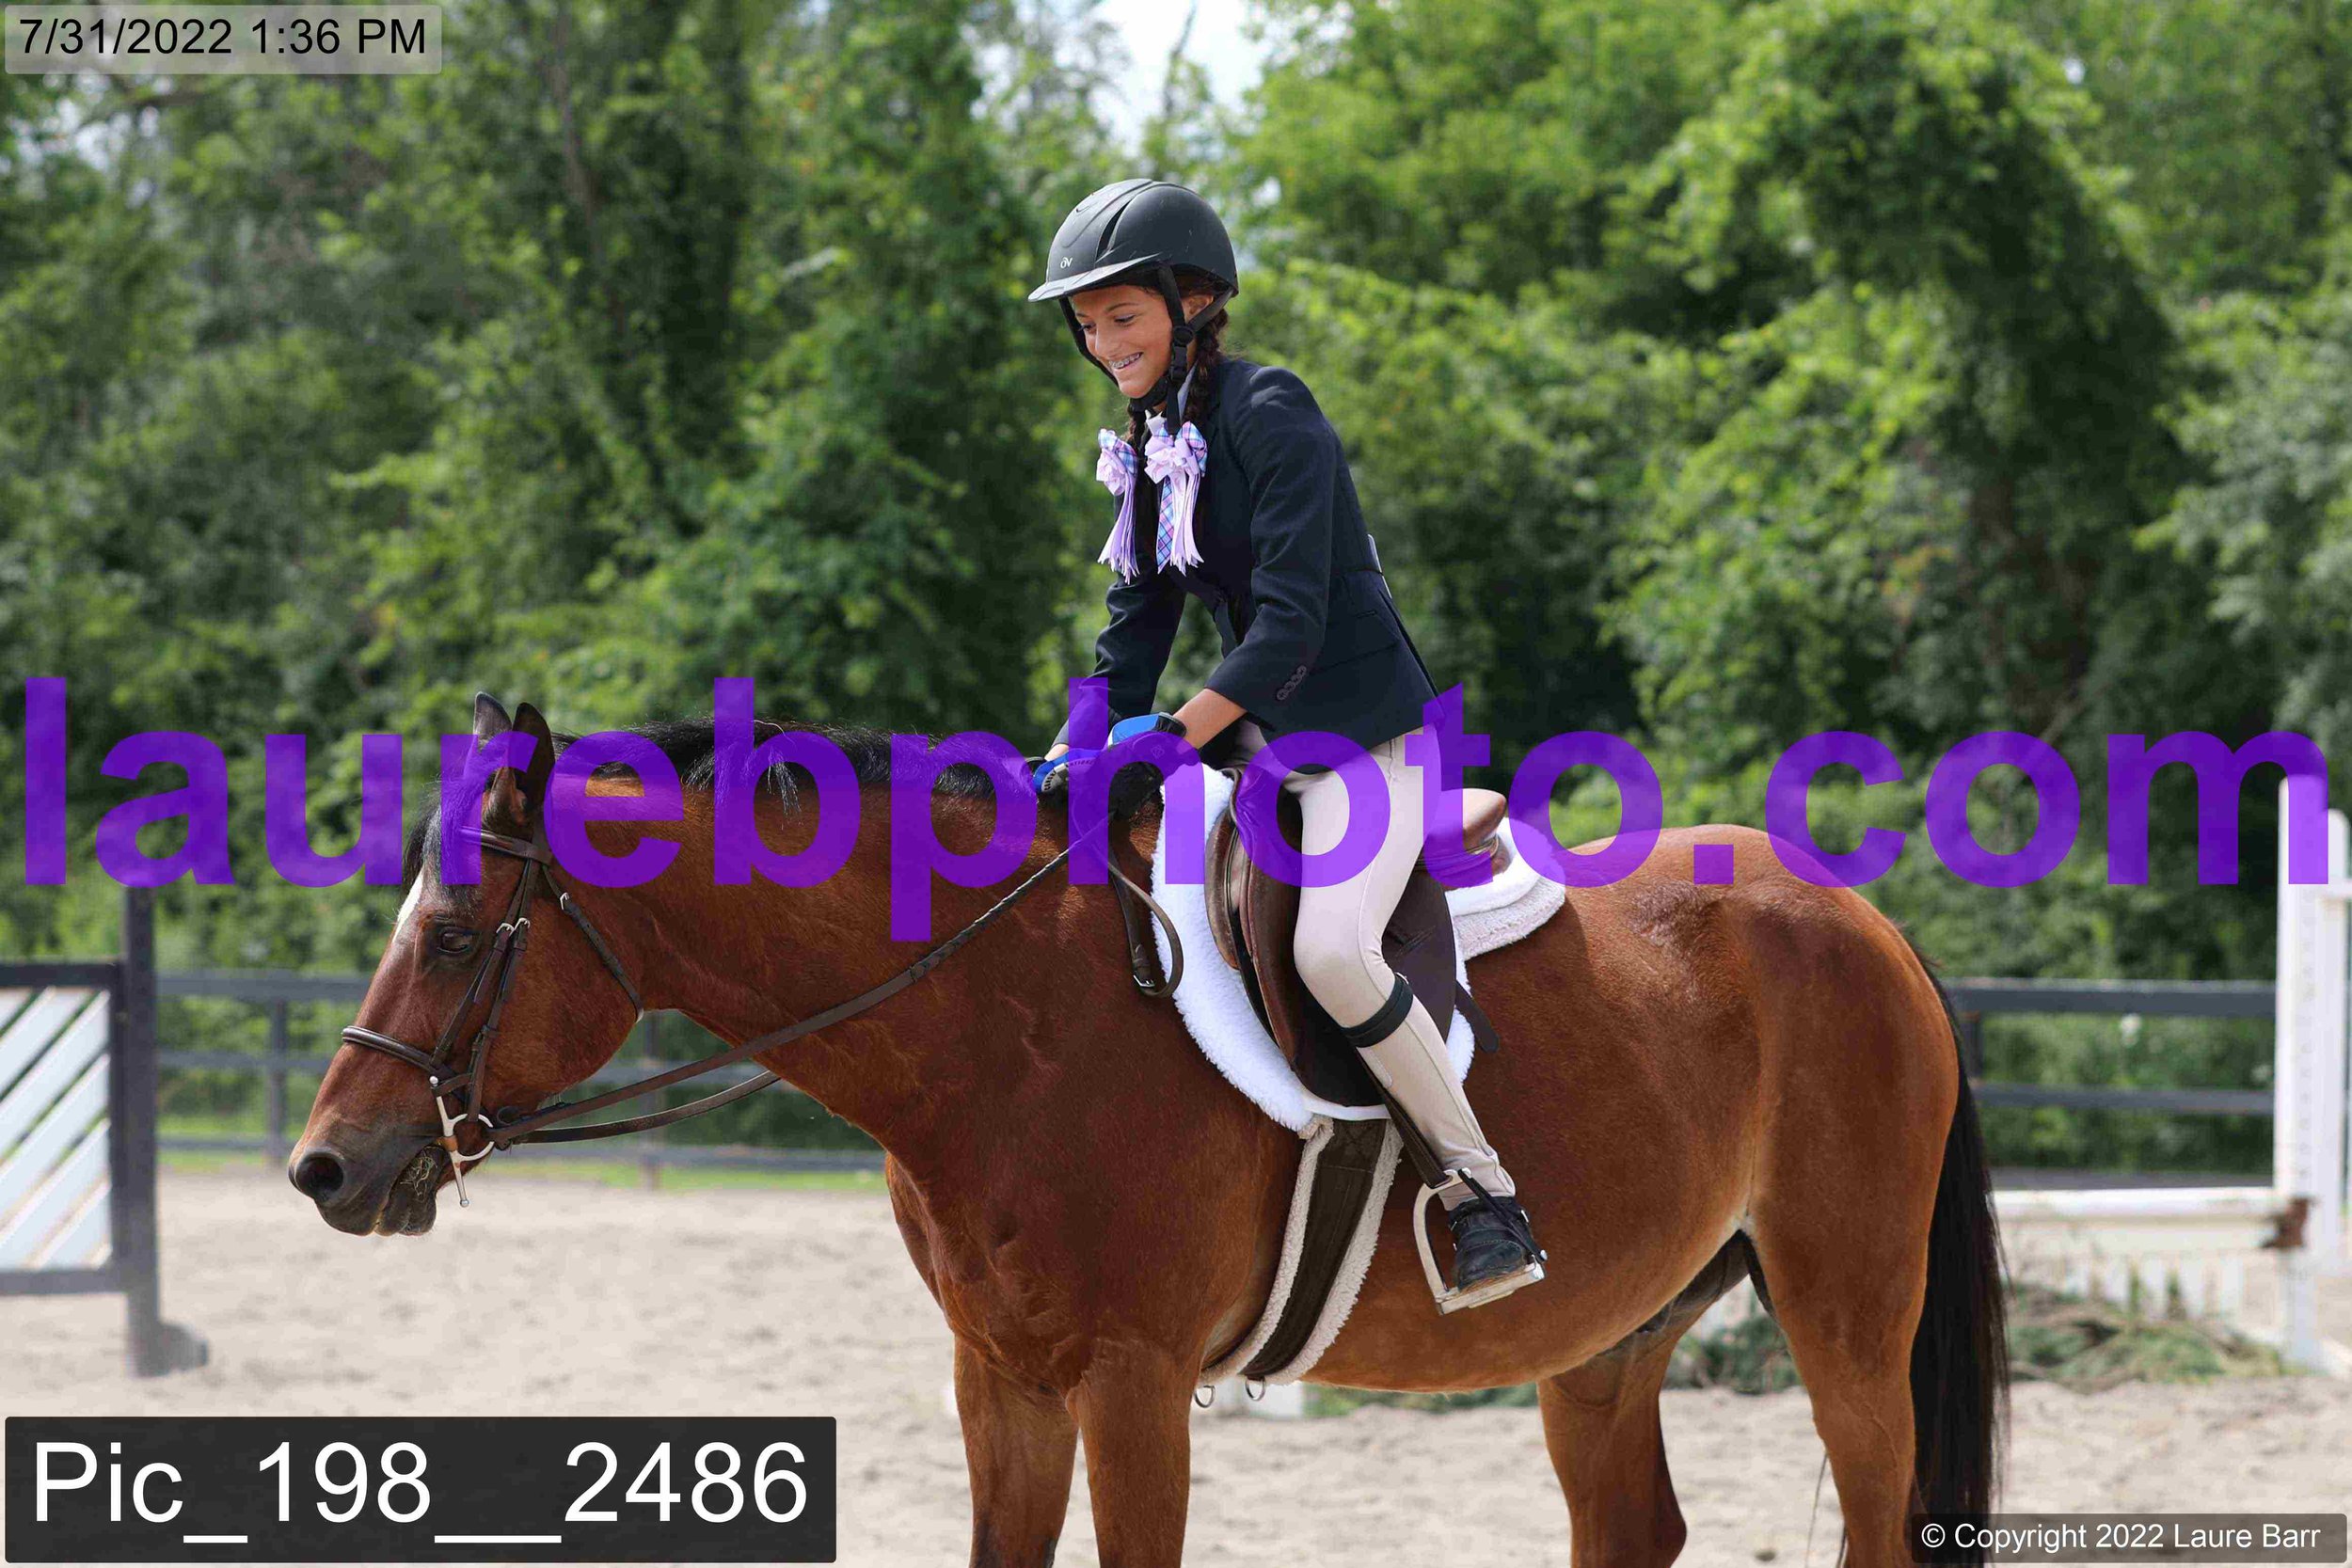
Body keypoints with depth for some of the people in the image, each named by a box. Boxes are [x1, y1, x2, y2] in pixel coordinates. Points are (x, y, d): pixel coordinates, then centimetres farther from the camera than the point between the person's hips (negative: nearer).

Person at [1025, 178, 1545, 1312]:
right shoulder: (1152, 446, 12)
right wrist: (1066, 763, 2)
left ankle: (1483, 1191, -20)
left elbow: (1289, 624, -22)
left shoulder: (1270, 417, -14)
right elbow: (1132, 639, 15)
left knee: (1329, 948, -32)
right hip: (1257, 746, 10)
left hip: (1365, 738, -10)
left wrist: (1172, 738, -28)